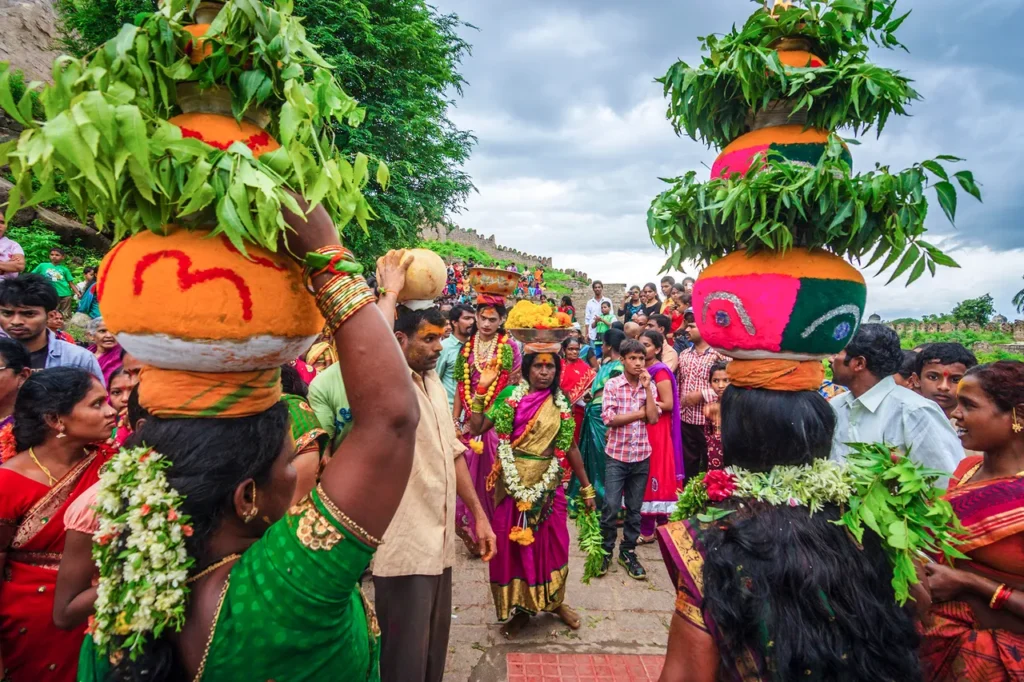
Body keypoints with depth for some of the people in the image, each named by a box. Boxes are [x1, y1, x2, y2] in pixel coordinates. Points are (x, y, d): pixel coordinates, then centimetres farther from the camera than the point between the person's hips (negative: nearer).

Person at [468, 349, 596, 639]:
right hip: (513, 481, -1)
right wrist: (481, 390, -15)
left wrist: (586, 486, 9)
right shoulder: (511, 395, -5)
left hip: (548, 482, 1)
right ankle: (519, 608, 27)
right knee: (512, 544, 8)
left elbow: (570, 447, 7)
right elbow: (476, 428, -9)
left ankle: (555, 601, 35)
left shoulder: (561, 402, 1)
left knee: (551, 543, 12)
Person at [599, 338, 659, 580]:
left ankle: (628, 551, 27)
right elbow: (608, 419, -14)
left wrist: (647, 387, -11)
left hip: (642, 456, 3)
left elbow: (653, 418, -7)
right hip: (616, 455, -3)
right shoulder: (612, 385, -5)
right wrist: (639, 413, -10)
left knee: (634, 509, 12)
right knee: (611, 507, -1)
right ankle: (605, 551, 18)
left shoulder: (649, 386, 4)